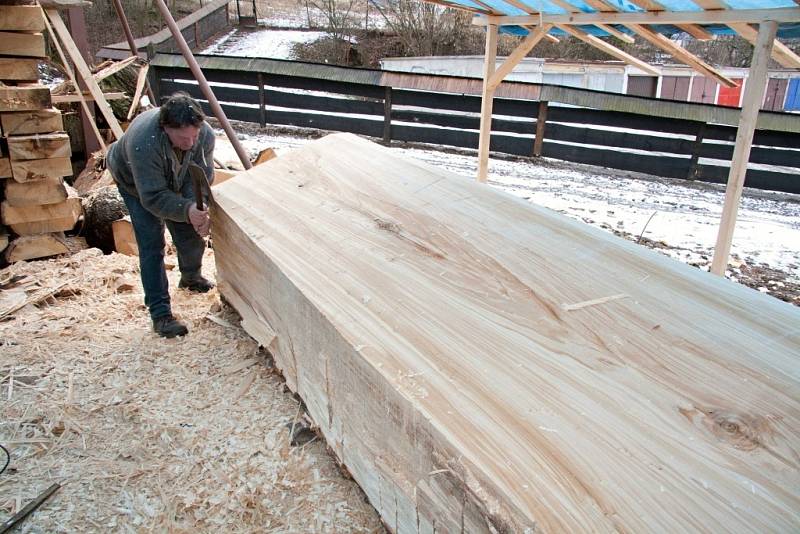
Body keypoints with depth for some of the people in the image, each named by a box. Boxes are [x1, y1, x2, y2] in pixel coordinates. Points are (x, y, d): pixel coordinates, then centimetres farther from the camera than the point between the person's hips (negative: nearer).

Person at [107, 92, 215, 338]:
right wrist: (187, 210, -57)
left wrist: (201, 213, -42)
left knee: (191, 233, 8)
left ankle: (191, 277, 40)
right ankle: (160, 313, -7)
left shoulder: (205, 134, -32)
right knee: (151, 245, -12)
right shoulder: (142, 142, -45)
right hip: (135, 184, -4)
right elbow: (153, 197, -41)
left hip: (172, 182, 4)